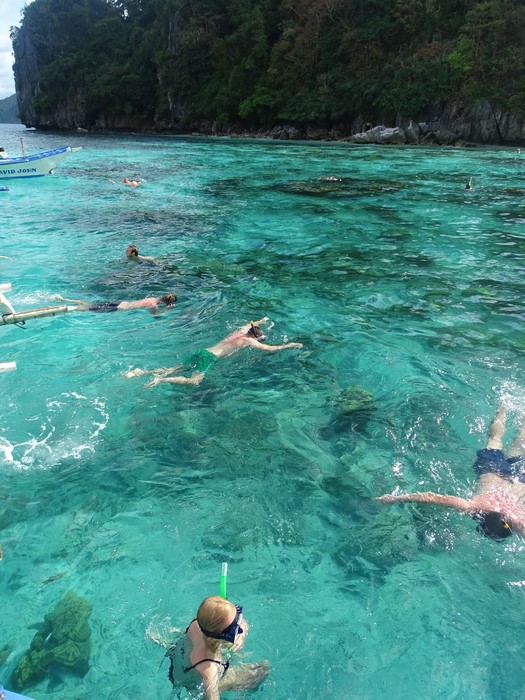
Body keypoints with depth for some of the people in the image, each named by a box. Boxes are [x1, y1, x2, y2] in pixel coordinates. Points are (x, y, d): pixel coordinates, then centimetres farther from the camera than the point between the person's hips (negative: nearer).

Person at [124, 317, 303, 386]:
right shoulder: (249, 341, 0)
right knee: (194, 381, -24)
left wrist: (261, 321, 62)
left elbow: (248, 324, 46)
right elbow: (271, 349, -1)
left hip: (200, 353, 8)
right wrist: (289, 345, 12)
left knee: (173, 369, 5)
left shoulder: (239, 331, 21)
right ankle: (161, 380, -35)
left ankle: (143, 371, -5)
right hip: (208, 358, -8)